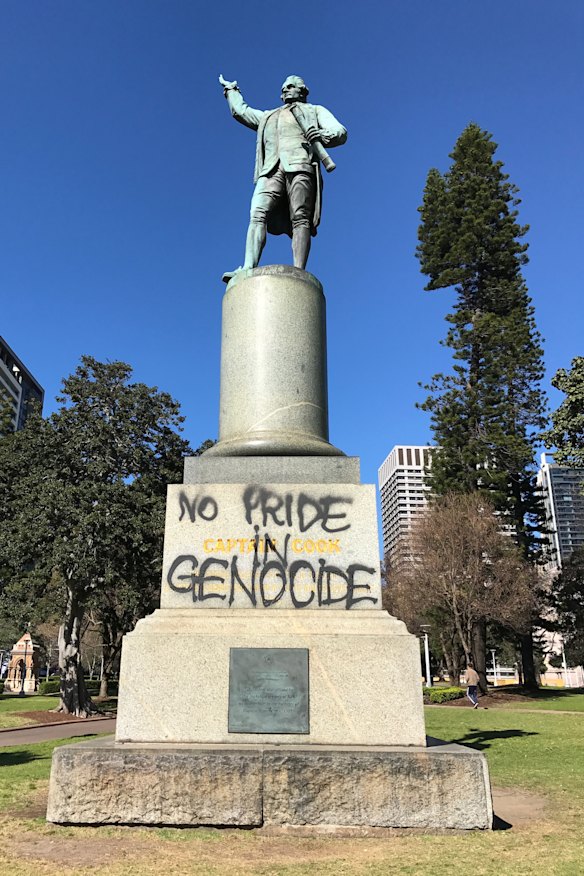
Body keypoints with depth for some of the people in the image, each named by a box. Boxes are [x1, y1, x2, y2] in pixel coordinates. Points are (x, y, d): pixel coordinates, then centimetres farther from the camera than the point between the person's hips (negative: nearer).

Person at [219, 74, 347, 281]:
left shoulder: (315, 111, 27)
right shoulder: (268, 116, 40)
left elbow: (340, 132, 12)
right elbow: (240, 110, 52)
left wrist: (323, 135, -9)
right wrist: (231, 90, 64)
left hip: (300, 167, -3)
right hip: (271, 170, 3)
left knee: (300, 219, -19)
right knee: (257, 214, -20)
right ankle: (248, 270, -35)